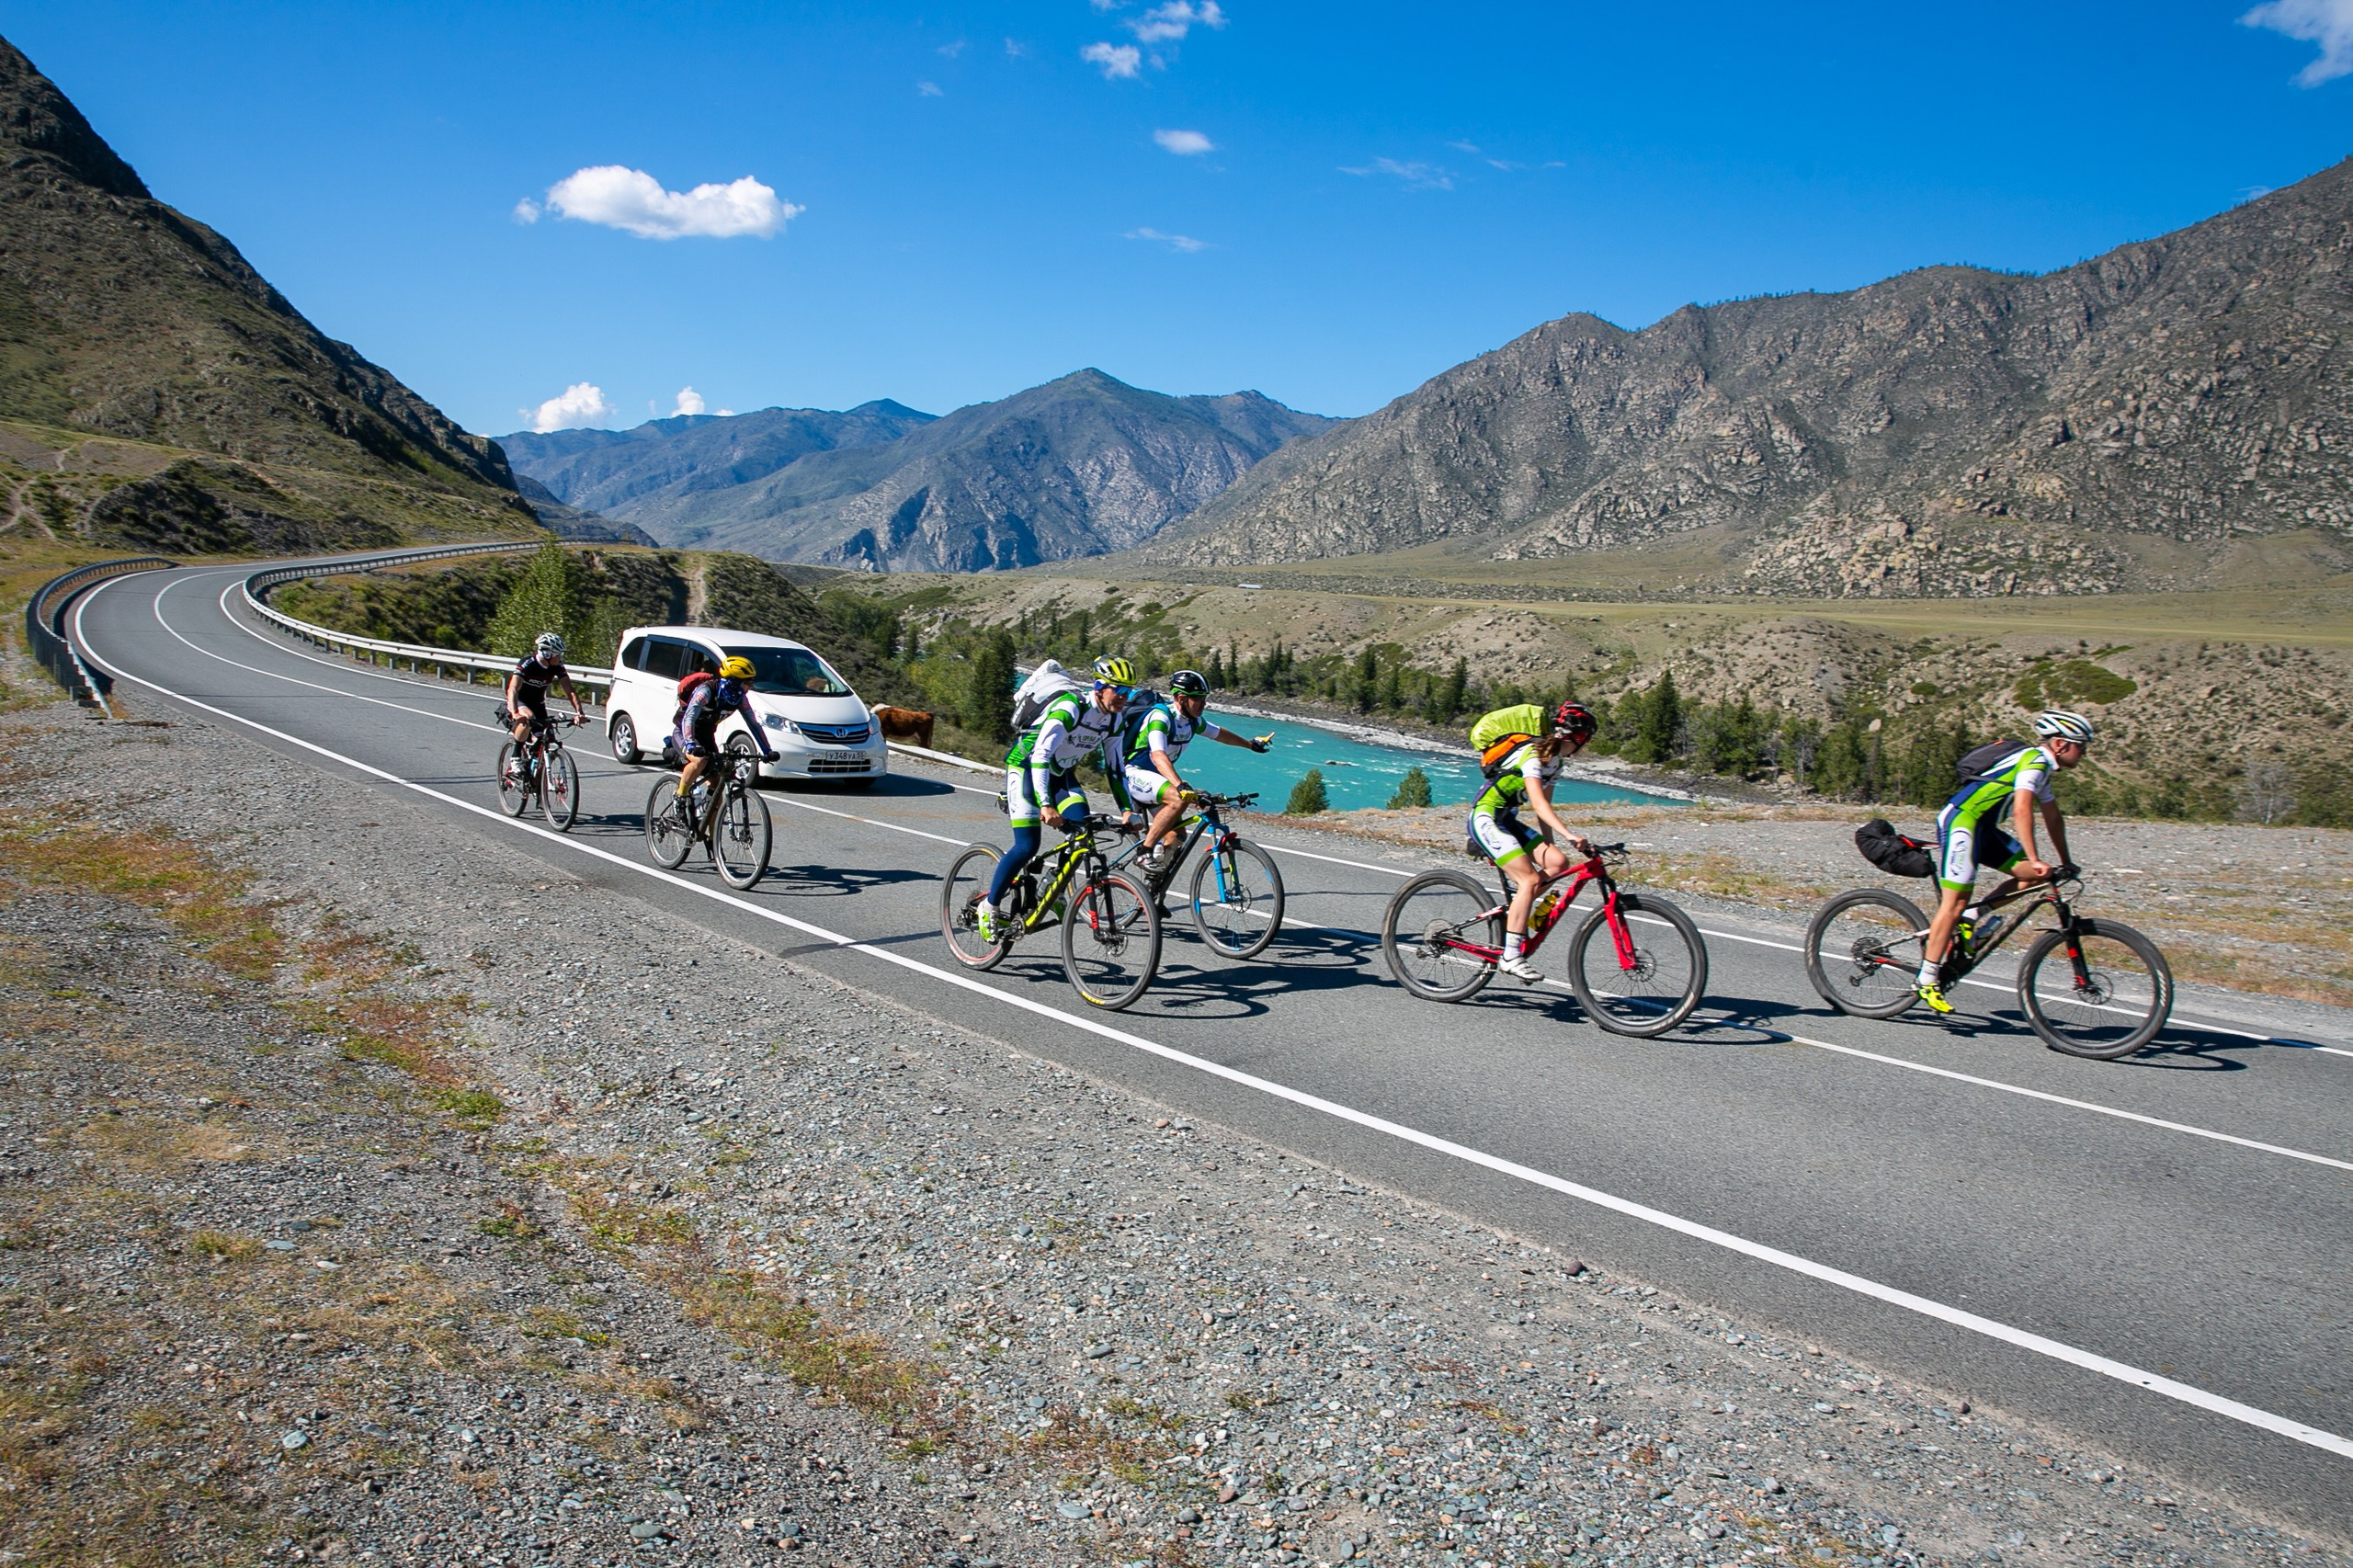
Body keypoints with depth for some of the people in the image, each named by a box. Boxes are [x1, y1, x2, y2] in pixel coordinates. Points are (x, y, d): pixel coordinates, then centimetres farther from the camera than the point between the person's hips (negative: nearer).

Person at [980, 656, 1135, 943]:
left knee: (1082, 831, -18)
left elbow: (1114, 767, 6)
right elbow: (1040, 755, -35)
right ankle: (989, 908, 0)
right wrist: (1045, 804, -45)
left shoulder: (1113, 719, -5)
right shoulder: (1070, 707, -29)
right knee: (1027, 846, -16)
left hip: (1060, 773, 7)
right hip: (1026, 766, -7)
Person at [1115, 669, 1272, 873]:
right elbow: (1158, 756, -39)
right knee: (1179, 799, -32)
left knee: (1176, 836, -2)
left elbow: (1218, 733, 23)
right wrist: (1181, 786, -52)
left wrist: (1251, 744, 35)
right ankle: (1145, 852, -24)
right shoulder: (1160, 716, -25)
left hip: (1156, 779, 9)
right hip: (1133, 774, -9)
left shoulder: (1192, 720, 2)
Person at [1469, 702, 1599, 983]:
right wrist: (1570, 836, -44)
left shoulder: (1556, 759, 8)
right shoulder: (1534, 755, -21)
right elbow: (1539, 804, -33)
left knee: (1558, 863, -8)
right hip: (1486, 819, -9)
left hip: (1506, 820, 9)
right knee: (1529, 880, -19)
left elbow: (1543, 807, 14)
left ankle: (1512, 912, 7)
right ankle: (1510, 957, -16)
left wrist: (1549, 846, 12)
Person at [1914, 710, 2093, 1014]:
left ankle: (1971, 916, 4)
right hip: (1960, 821, -10)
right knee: (1955, 902, -12)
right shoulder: (2035, 761, -13)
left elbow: (2052, 816, 26)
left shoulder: (2042, 767, 17)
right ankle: (1927, 980, -8)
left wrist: (2066, 862, 29)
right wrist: (2034, 859, -29)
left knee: (2035, 875, 0)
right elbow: (2021, 811, -26)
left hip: (1983, 828, 10)